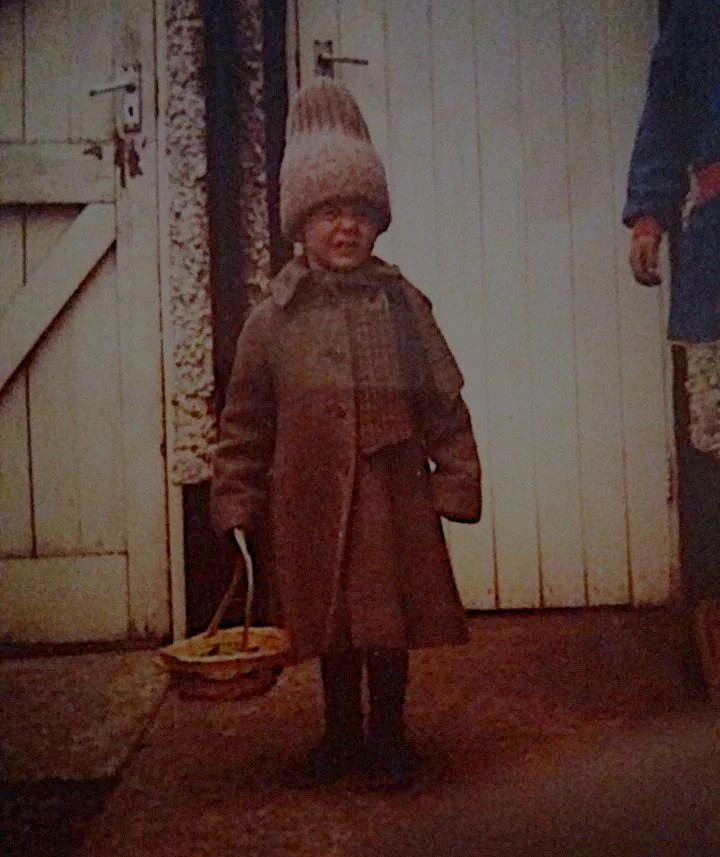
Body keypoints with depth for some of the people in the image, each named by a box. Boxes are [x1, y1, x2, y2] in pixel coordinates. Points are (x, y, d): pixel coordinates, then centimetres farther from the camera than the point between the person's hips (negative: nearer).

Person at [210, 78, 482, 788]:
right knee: (329, 623, 15)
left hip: (393, 495, 0)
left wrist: (455, 480, -2)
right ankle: (342, 734, 34)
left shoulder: (402, 304, -1)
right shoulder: (274, 318, -2)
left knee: (389, 621, 9)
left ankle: (388, 736, 29)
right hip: (310, 499, 1)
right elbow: (244, 422, 3)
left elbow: (444, 403, 2)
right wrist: (238, 505, 2)